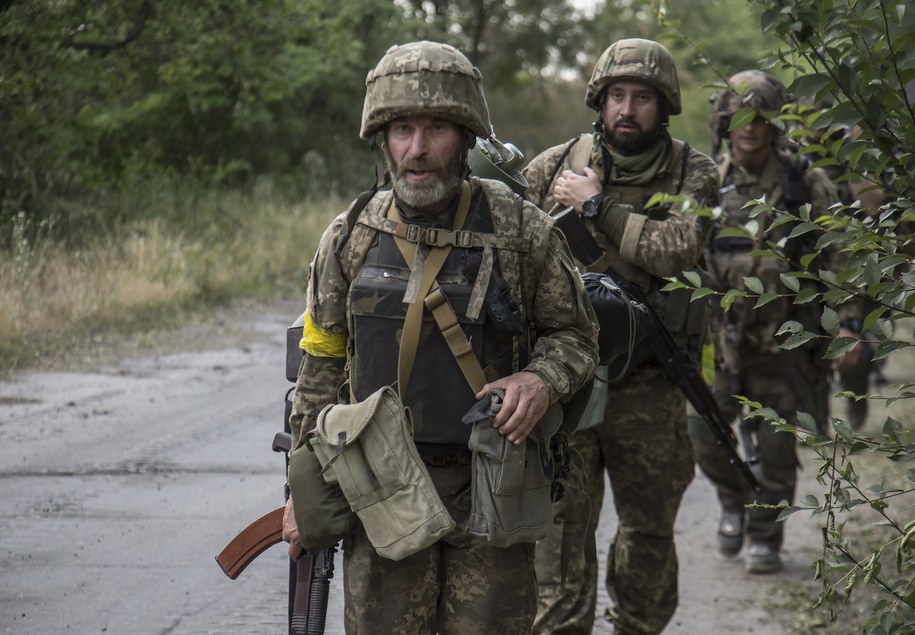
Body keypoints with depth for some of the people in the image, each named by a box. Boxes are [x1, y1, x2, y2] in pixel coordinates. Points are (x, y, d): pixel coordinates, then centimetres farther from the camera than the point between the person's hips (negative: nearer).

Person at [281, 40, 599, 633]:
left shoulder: (521, 230, -2)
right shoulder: (350, 239, 4)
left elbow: (575, 334, 9)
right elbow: (320, 365, 11)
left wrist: (542, 380, -14)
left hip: (489, 492, -1)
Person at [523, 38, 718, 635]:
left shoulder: (693, 174, 0)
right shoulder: (553, 167, 4)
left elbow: (677, 249, -19)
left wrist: (595, 205, -13)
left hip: (649, 386, 0)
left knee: (650, 529, 12)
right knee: (562, 521, -4)